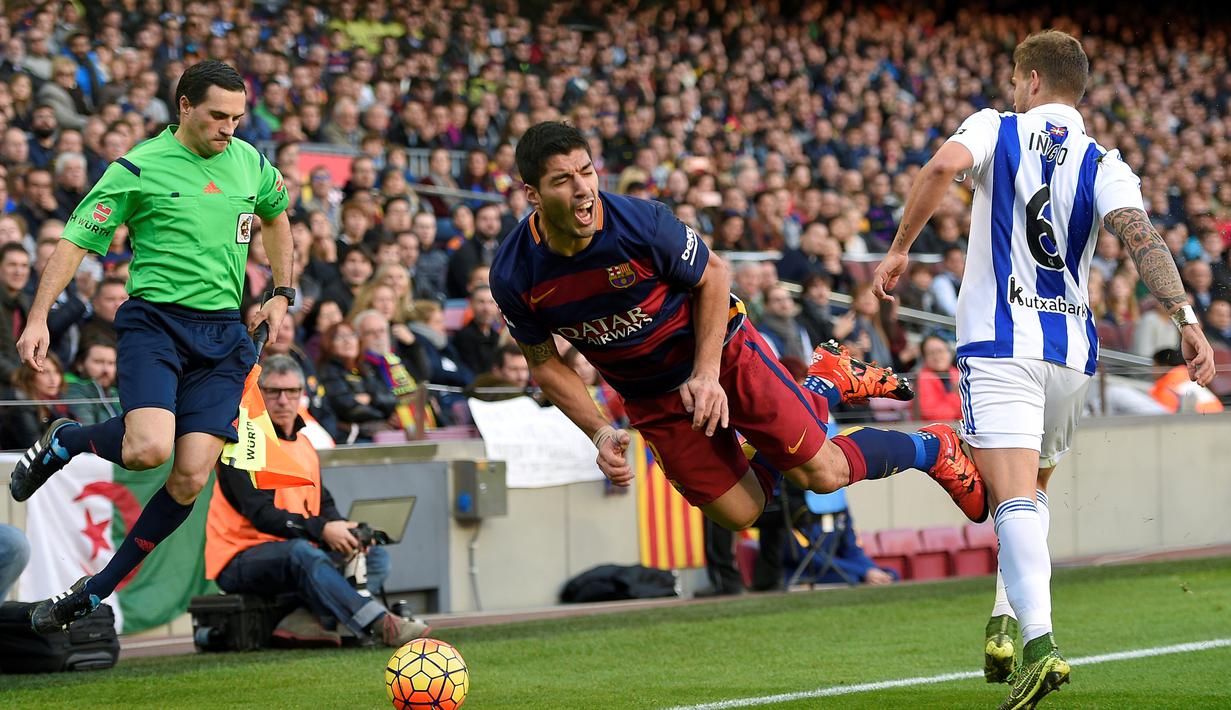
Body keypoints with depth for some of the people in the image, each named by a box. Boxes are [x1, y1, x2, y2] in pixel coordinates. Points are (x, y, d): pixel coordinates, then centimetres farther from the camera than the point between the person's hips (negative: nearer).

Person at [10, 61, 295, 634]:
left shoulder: (250, 163, 11)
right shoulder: (139, 168, -4)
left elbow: (275, 216, 33)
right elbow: (77, 241, -4)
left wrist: (281, 294, 26)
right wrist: (38, 317, -13)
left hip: (224, 333, 4)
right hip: (155, 322, -4)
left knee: (190, 478, -9)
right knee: (148, 449, -27)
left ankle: (94, 592, 5)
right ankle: (62, 441, 8)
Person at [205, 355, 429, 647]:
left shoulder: (304, 445, 19)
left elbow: (323, 505, 17)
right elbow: (262, 514, -19)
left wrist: (344, 530, -8)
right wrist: (321, 530, -29)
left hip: (299, 551, 9)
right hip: (239, 562, -9)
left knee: (376, 556, -7)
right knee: (300, 552, -38)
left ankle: (306, 620, -31)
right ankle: (379, 623, -48)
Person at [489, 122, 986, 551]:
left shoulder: (640, 223, -29)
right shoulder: (513, 277, -20)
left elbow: (712, 275, -10)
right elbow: (545, 364, -3)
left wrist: (706, 373, -17)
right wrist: (599, 433, -13)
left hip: (721, 352, -3)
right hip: (651, 400, 3)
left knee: (824, 474, -6)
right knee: (740, 514, 7)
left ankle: (934, 449, 24)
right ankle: (826, 389, 30)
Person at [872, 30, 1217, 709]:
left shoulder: (996, 129, 4)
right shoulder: (1103, 164, 7)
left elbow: (943, 166, -17)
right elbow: (1141, 236, -10)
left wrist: (899, 248, -8)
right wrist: (1186, 318, -17)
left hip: (999, 344, -4)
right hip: (1071, 348, 4)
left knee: (1015, 497, -15)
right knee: (1032, 488, 24)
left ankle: (1039, 640, -33)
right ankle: (1007, 620, 14)